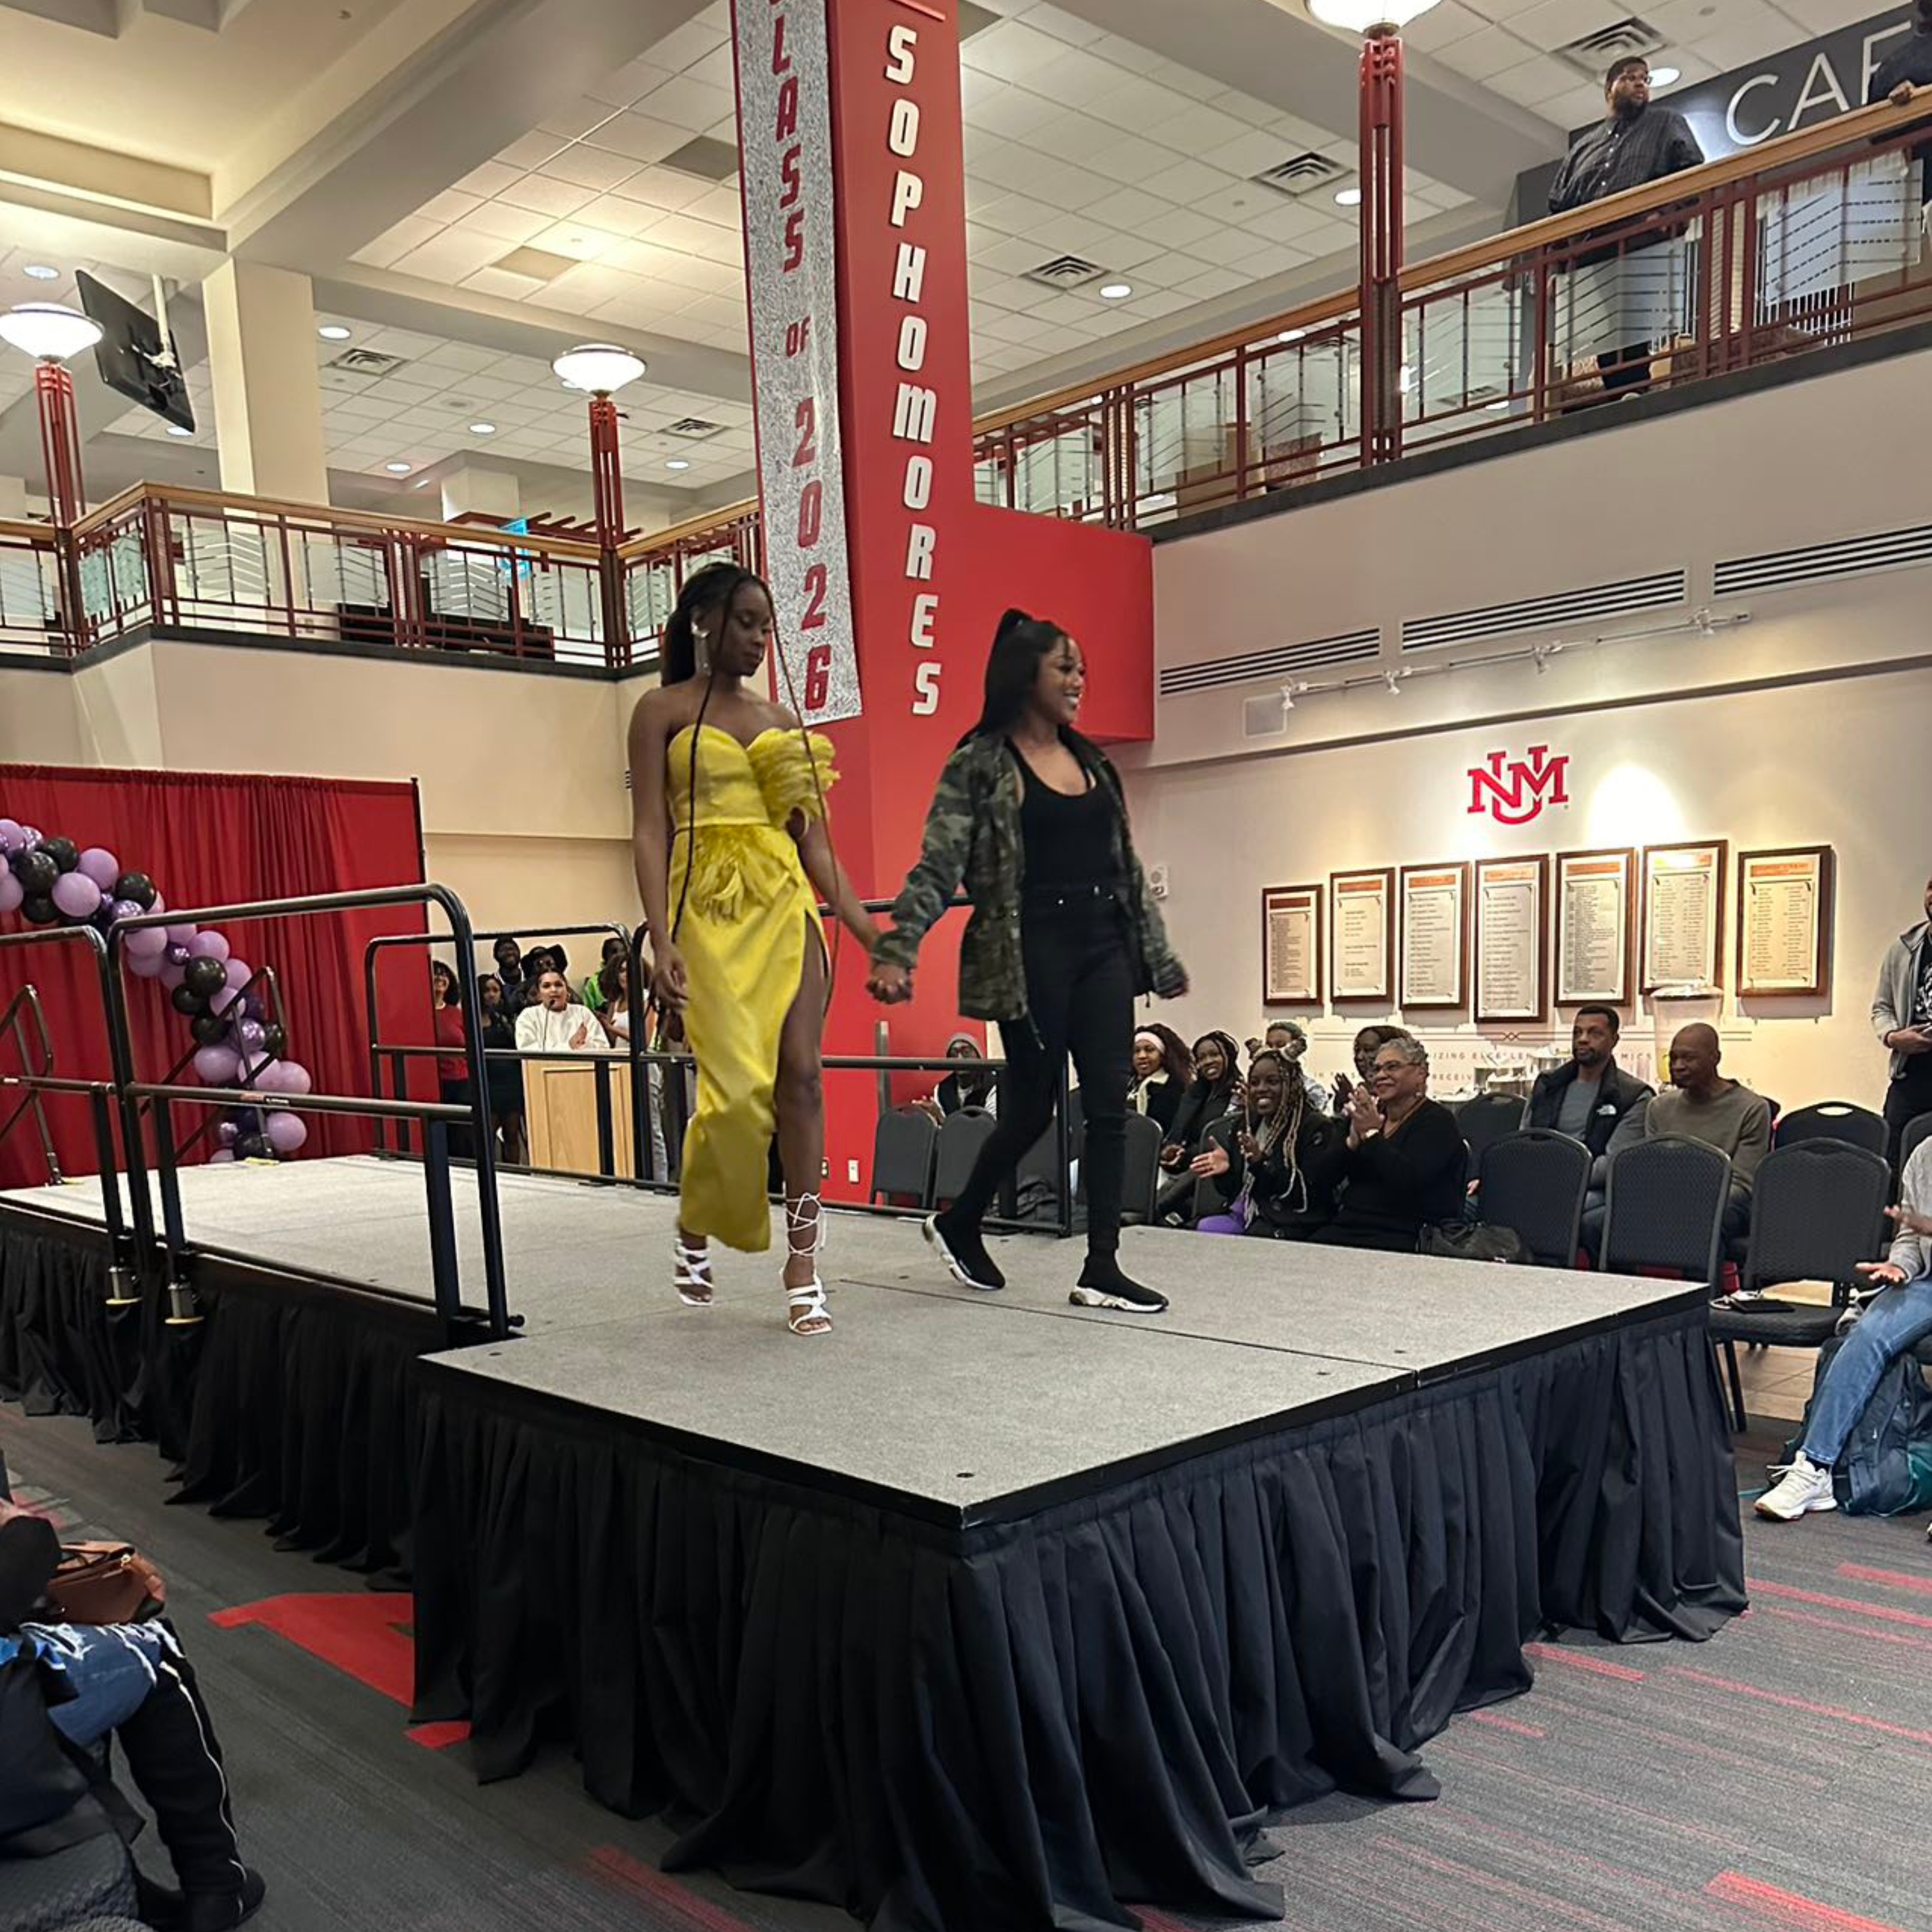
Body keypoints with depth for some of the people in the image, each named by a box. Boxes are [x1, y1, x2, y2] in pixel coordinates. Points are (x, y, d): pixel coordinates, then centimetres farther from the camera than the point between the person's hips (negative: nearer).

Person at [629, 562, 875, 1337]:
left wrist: (871, 937, 8)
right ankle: (695, 1227, 18)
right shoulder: (663, 710, 4)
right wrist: (661, 941, -16)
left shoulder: (780, 720, 16)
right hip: (709, 911, -4)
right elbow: (651, 832, -5)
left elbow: (813, 842, 15)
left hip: (786, 909, 4)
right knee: (737, 1085, -10)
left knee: (800, 1075, -6)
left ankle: (802, 1263, 2)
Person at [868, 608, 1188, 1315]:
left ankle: (1102, 1269, 7)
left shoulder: (1092, 763, 15)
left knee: (1109, 1105, 1)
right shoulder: (980, 764, -4)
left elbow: (1128, 869, 19)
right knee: (1031, 1107, 2)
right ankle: (959, 1224, 26)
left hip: (1104, 946, 6)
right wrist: (896, 952, -22)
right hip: (1031, 953, -6)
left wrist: (1160, 955, 20)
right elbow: (938, 867, -11)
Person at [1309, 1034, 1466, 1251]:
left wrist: (1372, 1135, -13)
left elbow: (1409, 1181, -18)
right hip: (1348, 1225, 5)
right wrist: (1352, 1142, -8)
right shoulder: (1365, 1117, 17)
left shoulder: (1437, 1121, 0)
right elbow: (1318, 1176, 8)